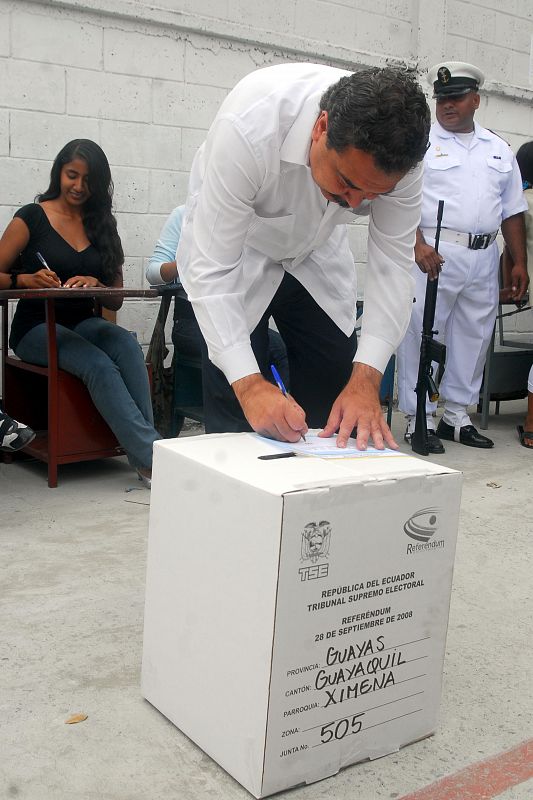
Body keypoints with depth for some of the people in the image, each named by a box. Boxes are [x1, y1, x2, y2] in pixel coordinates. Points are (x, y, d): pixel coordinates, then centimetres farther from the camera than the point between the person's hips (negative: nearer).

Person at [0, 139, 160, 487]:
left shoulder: (103, 224, 12)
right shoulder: (32, 218, 1)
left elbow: (116, 300, 8)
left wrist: (95, 284, -15)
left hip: (83, 324, 3)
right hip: (37, 327, -3)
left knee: (128, 345, -31)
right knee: (98, 364, -33)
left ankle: (145, 461, -36)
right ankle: (153, 456, -36)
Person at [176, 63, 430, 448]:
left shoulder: (396, 144, -26)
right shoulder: (249, 128, -38)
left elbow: (392, 264, -20)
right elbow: (211, 268, -34)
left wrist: (366, 379, -30)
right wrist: (249, 384, -43)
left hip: (316, 252, 4)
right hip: (232, 255, -3)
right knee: (235, 408, -10)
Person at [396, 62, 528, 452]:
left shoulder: (499, 149, 17)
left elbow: (512, 211, 18)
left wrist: (520, 262, 12)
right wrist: (418, 244, -20)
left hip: (484, 258, 5)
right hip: (434, 254, -5)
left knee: (473, 336, 9)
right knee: (423, 335, -6)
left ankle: (457, 416, 19)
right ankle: (419, 419, 2)